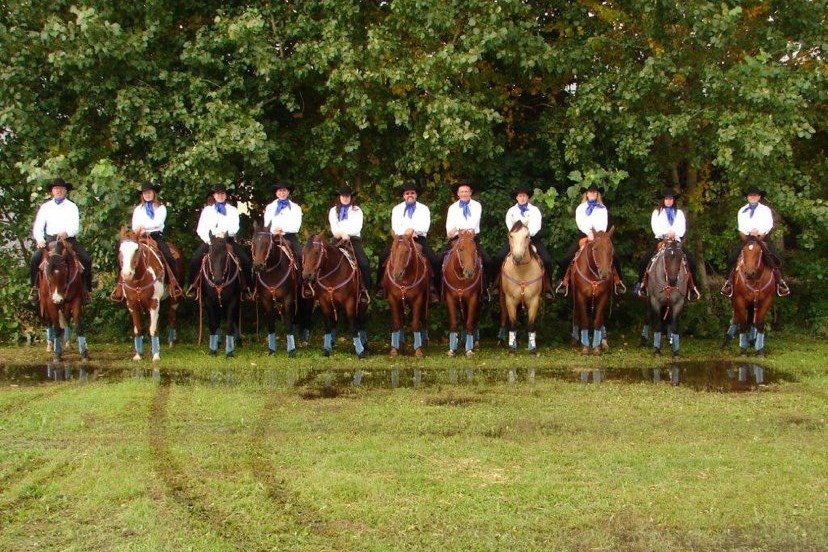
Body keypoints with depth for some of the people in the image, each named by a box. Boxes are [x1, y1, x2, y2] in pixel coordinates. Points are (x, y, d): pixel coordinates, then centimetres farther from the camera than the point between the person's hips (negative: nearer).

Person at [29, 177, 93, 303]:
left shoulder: (72, 207, 8)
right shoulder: (45, 207, 10)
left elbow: (76, 227, -3)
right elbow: (38, 227, 6)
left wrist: (66, 233, -24)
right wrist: (40, 240, -14)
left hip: (69, 239, -1)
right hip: (50, 239, 1)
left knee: (86, 259, -21)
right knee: (35, 258, -23)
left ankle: (86, 288, -8)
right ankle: (35, 287, -7)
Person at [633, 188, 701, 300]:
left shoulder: (679, 213, 14)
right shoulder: (657, 212, 9)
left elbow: (682, 228, 2)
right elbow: (655, 228, -4)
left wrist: (675, 233, -18)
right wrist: (666, 233, -20)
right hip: (660, 240, -1)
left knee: (691, 260, -20)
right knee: (643, 259, -23)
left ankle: (693, 286, -9)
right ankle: (640, 284, -7)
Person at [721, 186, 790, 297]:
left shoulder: (766, 209, 8)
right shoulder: (742, 210, 12)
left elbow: (769, 225, -2)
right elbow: (741, 227, 1)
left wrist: (760, 233, -19)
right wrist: (749, 232, -18)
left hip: (763, 237, -1)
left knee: (777, 258, -18)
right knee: (732, 257, -17)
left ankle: (780, 282, -5)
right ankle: (728, 282, -9)